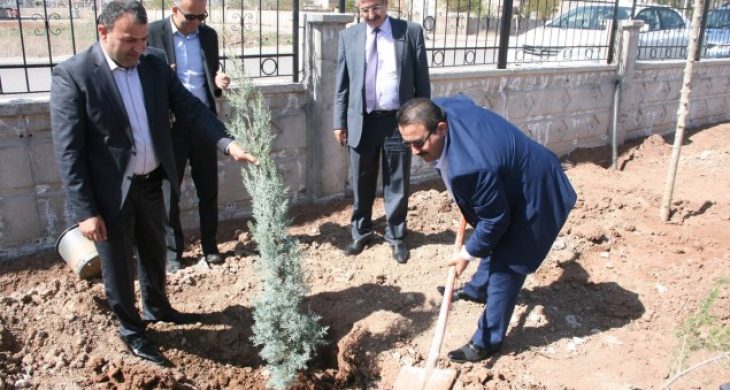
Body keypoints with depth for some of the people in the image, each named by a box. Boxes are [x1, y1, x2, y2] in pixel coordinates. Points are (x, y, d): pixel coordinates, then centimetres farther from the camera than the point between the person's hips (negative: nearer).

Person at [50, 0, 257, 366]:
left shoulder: (155, 62, -3)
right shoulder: (72, 74, -19)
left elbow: (189, 107, -3)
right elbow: (68, 151, -18)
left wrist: (227, 142, -19)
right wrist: (85, 211, -19)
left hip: (151, 182, 6)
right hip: (110, 191, -5)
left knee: (155, 253, 25)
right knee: (119, 266, 13)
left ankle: (157, 308, 50)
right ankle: (131, 330, 36)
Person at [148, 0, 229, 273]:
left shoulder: (209, 35, 7)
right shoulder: (152, 34, -5)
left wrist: (219, 83, -8)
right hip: (170, 124, -3)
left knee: (208, 188, 10)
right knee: (169, 190, 7)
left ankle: (209, 245, 25)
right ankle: (172, 251, 20)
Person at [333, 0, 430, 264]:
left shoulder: (411, 32, -1)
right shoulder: (348, 36, 5)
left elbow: (422, 80, 1)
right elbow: (342, 84, 7)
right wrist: (340, 122, 3)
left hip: (398, 120, -1)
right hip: (362, 121, 2)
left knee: (397, 184, 8)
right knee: (361, 184, 13)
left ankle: (396, 237, 25)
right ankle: (361, 233, 31)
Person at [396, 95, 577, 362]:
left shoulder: (470, 166, -41)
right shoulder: (442, 110, -16)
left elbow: (495, 219, -27)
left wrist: (468, 253, -12)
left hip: (535, 196, -10)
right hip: (515, 182, 10)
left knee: (505, 267, -3)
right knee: (495, 242, 29)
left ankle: (487, 341, 11)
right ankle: (477, 289, 53)